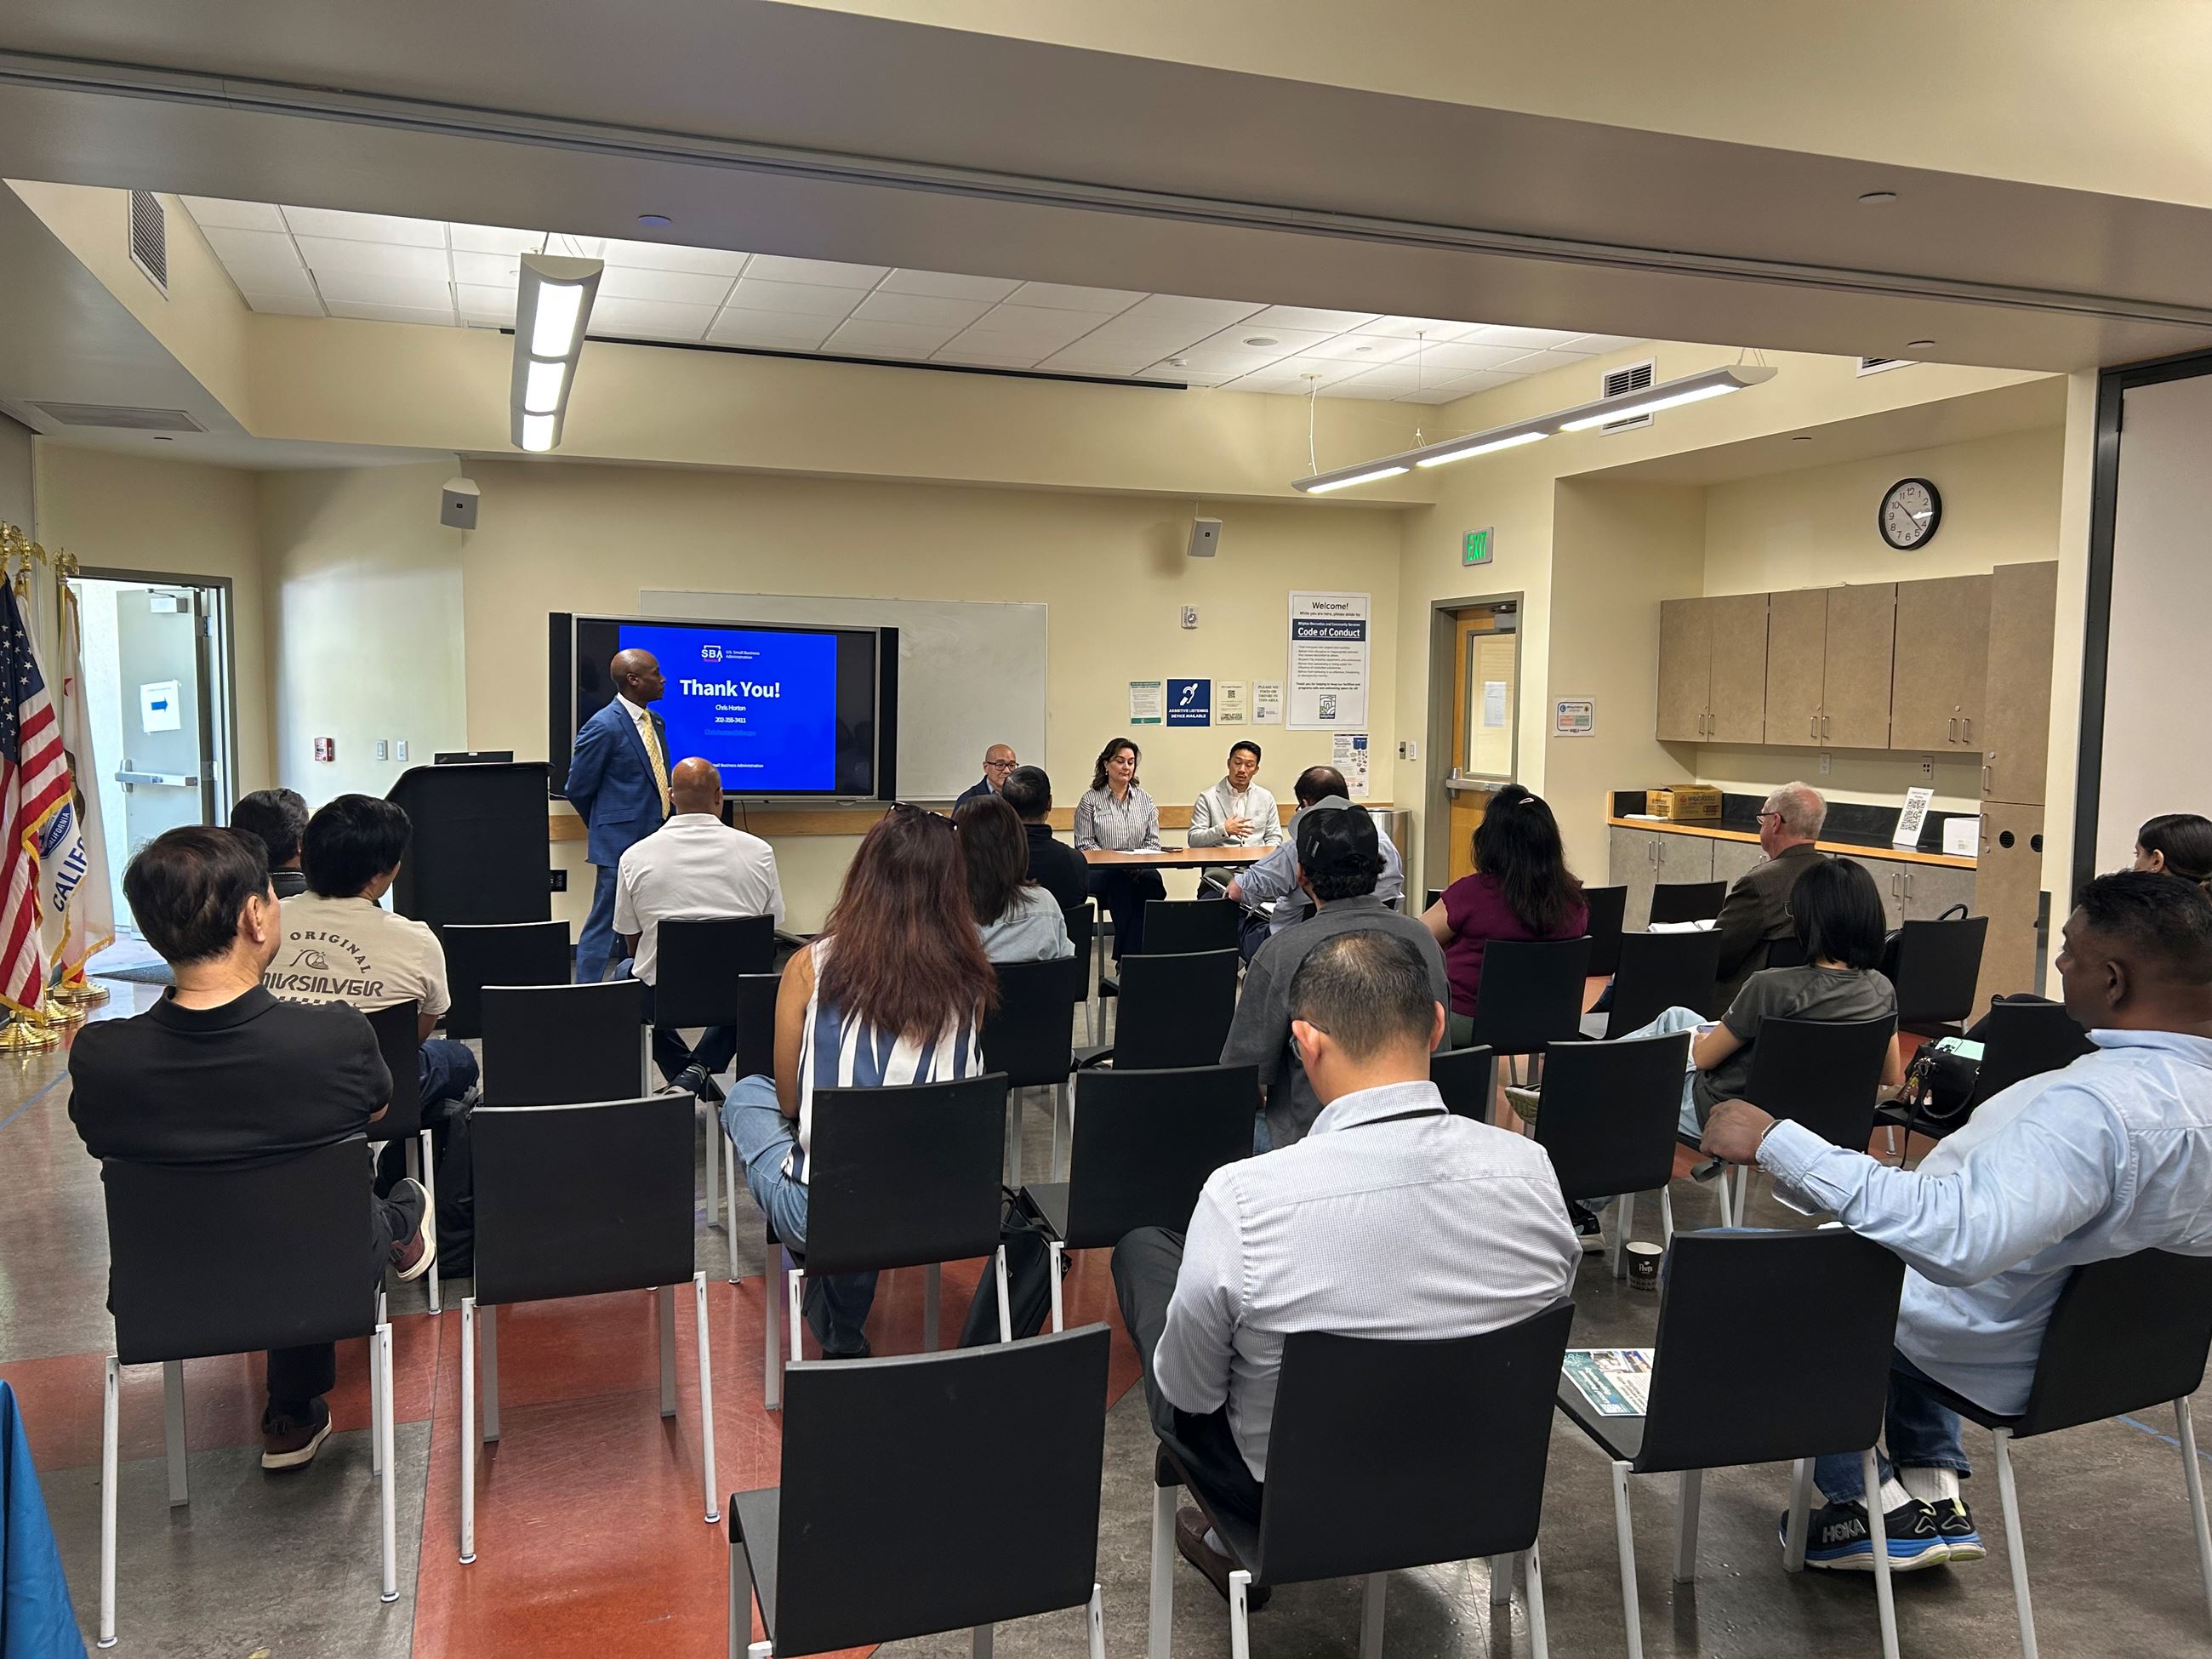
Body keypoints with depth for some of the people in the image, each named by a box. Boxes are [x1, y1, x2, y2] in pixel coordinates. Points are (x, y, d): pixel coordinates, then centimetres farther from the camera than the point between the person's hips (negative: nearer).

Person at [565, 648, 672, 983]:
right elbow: (577, 788, -7)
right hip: (621, 843, -8)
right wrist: (606, 825, 5)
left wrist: (667, 827, 10)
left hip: (656, 840, 8)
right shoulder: (603, 727, -14)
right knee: (605, 924, -2)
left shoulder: (655, 722, 11)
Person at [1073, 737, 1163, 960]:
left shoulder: (1145, 800, 18)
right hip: (1101, 873, -3)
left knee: (1152, 881, -33)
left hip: (1140, 871, 3)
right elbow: (1084, 844, 1)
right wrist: (1116, 862, -12)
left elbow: (1153, 841, 14)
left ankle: (1127, 955, -30)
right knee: (1123, 883, -37)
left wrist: (1140, 862, -8)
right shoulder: (1091, 800, 7)